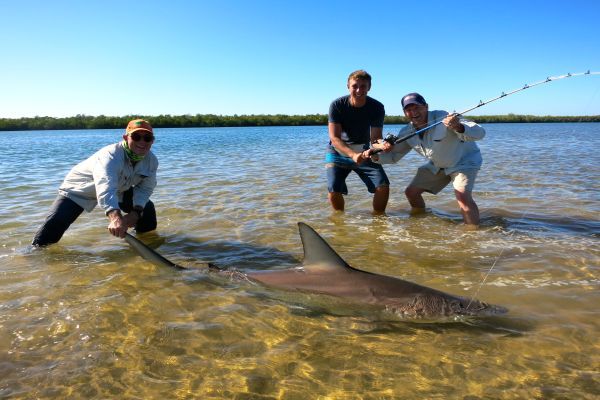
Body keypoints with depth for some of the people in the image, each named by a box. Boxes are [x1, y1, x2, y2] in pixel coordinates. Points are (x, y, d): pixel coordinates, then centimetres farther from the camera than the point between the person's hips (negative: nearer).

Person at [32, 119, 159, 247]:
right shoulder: (111, 156, -40)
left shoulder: (152, 160, -19)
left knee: (146, 208, -1)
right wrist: (115, 216, -75)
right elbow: (105, 187, -57)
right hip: (79, 190, -6)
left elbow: (146, 187, -10)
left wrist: (136, 212, -29)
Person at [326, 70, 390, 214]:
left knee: (383, 186, -14)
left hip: (364, 152, 2)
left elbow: (375, 137, -16)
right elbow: (334, 138, -24)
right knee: (333, 191, -18)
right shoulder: (337, 105, -19)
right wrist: (353, 155, -41)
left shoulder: (377, 107, -13)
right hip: (338, 152, -2)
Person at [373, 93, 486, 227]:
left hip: (464, 161, -6)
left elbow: (480, 133, -38)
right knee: (411, 192, 5)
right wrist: (375, 154, -25)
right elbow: (393, 156, -2)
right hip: (437, 166, 7)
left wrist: (459, 127, -60)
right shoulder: (407, 133, -11)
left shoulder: (443, 118, -31)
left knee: (462, 196, -30)